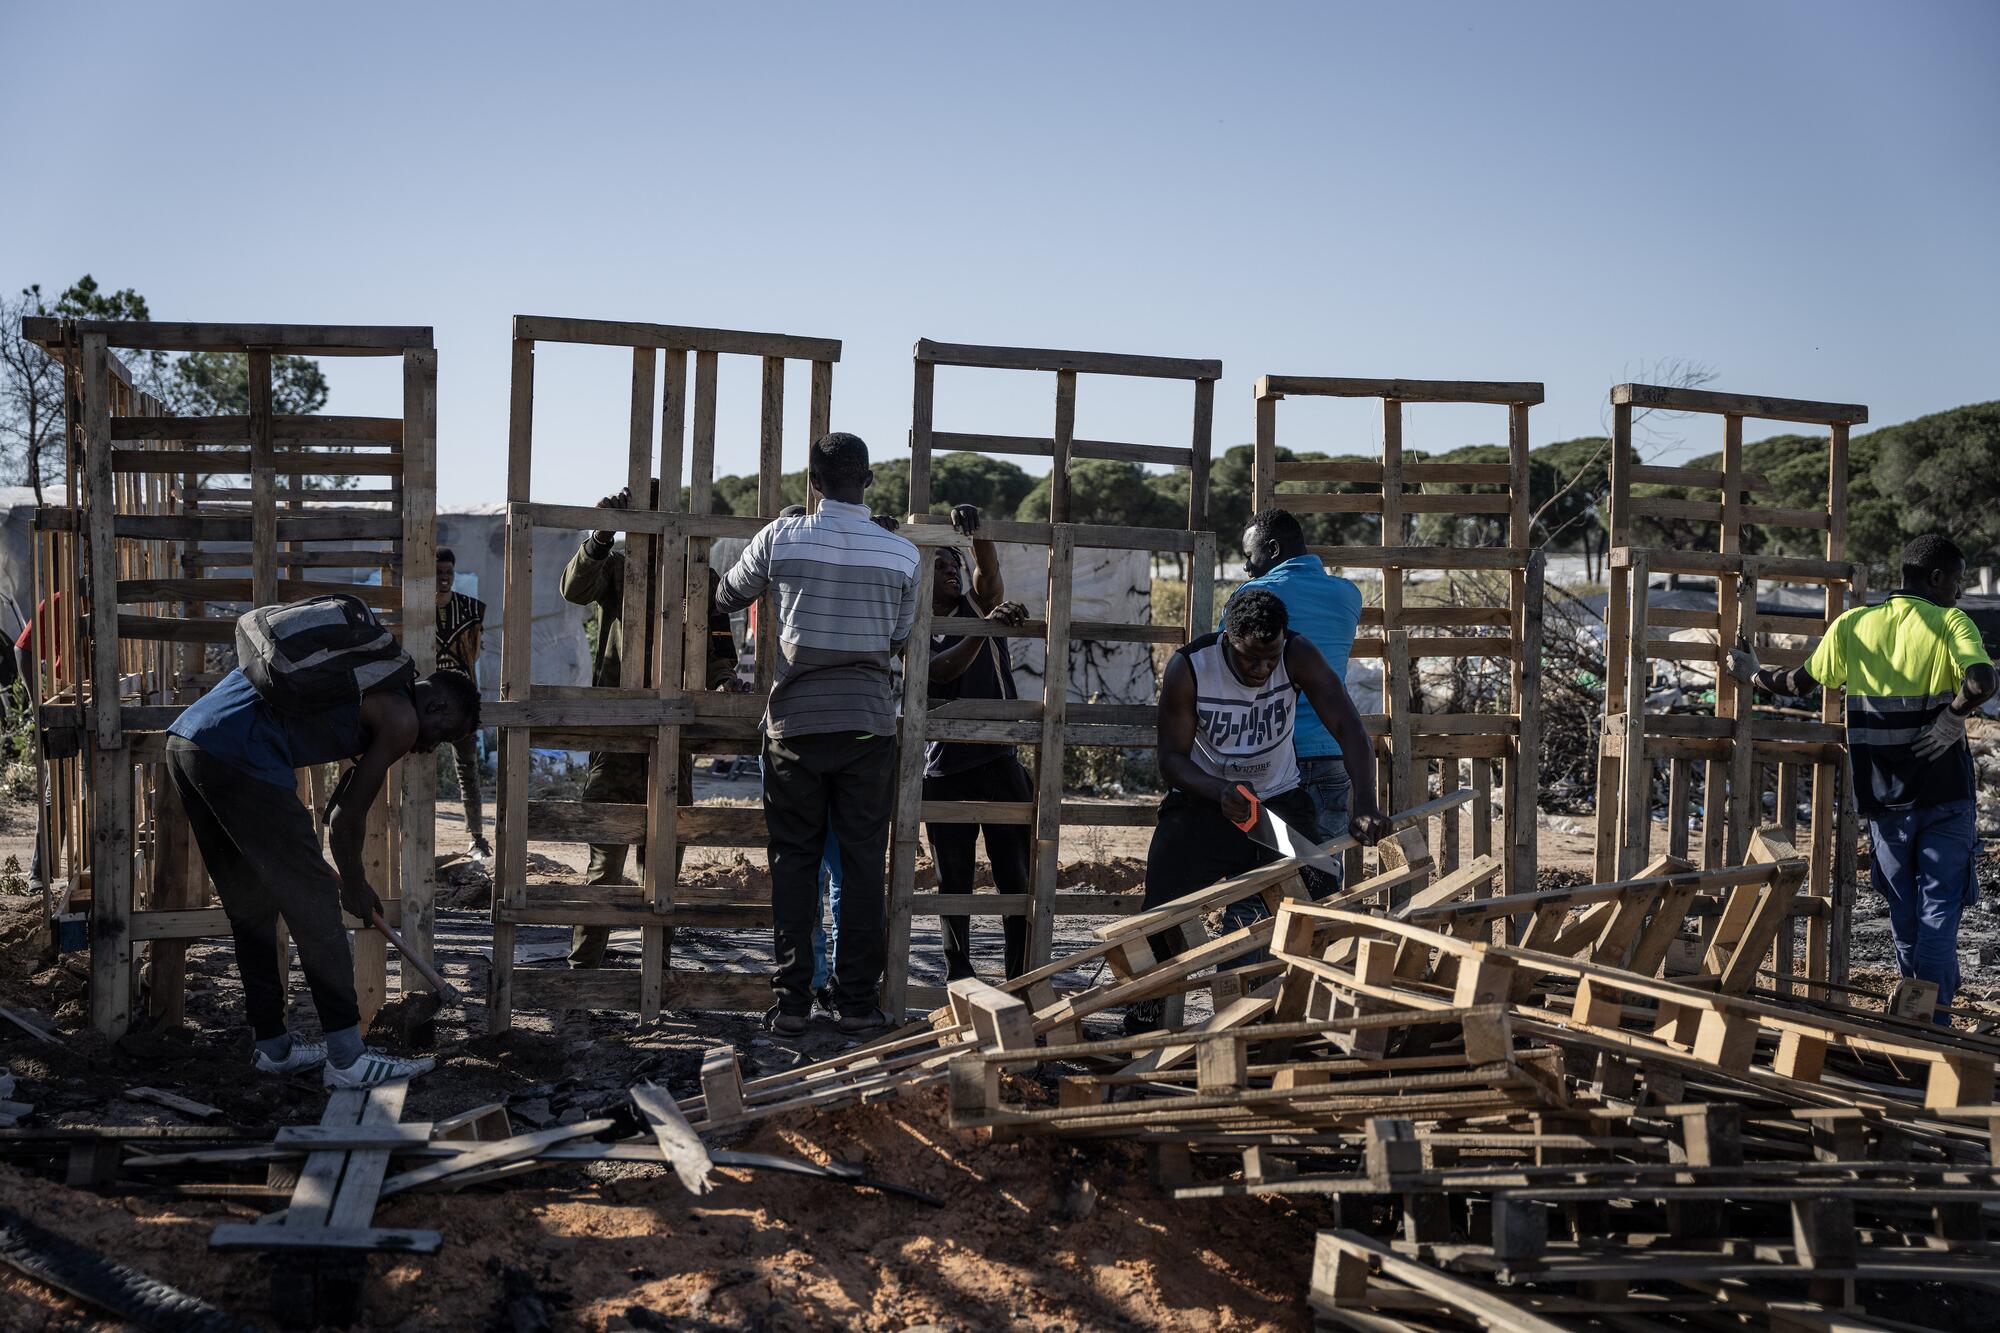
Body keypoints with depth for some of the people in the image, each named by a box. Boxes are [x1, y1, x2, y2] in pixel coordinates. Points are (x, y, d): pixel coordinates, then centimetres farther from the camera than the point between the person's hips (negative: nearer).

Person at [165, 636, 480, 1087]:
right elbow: (347, 819, 6)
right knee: (312, 902, -1)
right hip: (240, 758, -10)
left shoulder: (366, 684, 29)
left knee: (250, 907, 19)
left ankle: (272, 1047, 28)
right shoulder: (401, 719, 2)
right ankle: (347, 1059, 1)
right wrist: (353, 886, 23)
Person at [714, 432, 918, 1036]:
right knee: (863, 863, 5)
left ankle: (791, 1001, 6)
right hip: (869, 725, 0)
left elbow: (727, 597, 13)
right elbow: (899, 642, 10)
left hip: (795, 721, 0)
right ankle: (859, 1001, 7)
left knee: (793, 860, 7)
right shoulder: (902, 553, -1)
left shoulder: (781, 538, -4)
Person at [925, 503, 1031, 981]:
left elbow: (989, 571, -10)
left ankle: (1020, 977, 1)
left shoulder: (980, 605, 11)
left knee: (1017, 877, -3)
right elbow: (942, 670, -15)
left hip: (999, 758, 1)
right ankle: (958, 978, 17)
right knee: (953, 883, 8)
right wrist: (984, 628, -28)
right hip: (944, 768, -1)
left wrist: (977, 530, -28)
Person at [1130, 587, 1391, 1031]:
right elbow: (1172, 758, -16)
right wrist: (1221, 792, -37)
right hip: (1204, 801, -1)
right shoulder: (1188, 668, -21)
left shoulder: (1297, 655, -19)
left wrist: (1366, 807, -41)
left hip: (1278, 799, 1)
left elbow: (1347, 727, -26)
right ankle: (1146, 1008, 11)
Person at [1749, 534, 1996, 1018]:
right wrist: (1955, 716, -11)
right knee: (1939, 905, 1)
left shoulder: (1853, 625, 4)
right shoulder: (1951, 622, -7)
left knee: (1903, 907, 17)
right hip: (1943, 794, -4)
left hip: (1883, 796, 4)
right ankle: (1933, 1016, -5)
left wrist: (1756, 674, 30)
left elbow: (1801, 683, 13)